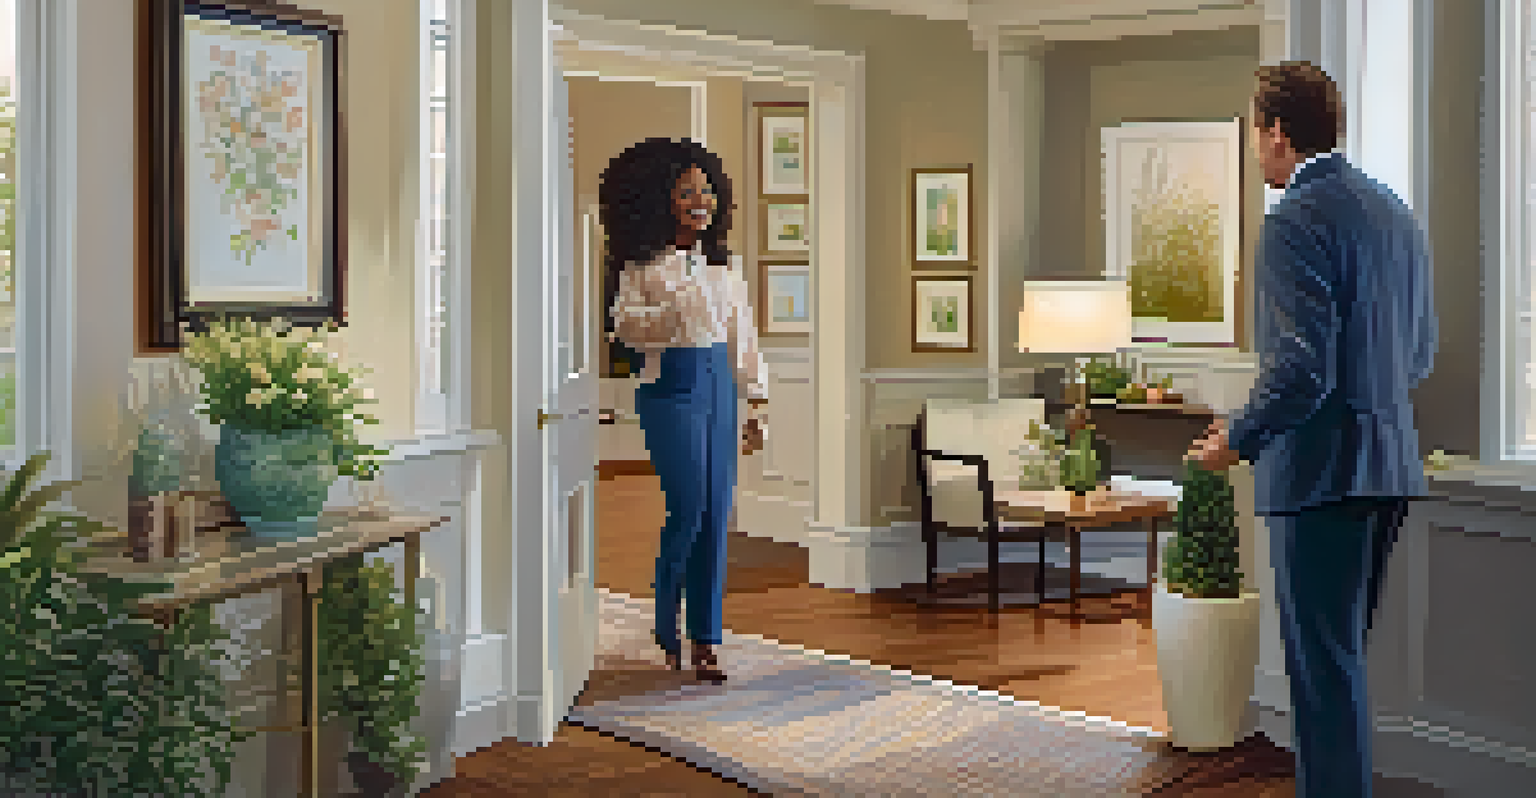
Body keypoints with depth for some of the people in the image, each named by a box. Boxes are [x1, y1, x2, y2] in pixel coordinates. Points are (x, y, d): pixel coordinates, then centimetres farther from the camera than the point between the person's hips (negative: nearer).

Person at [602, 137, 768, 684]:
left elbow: (744, 335, 15)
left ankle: (705, 642, 9)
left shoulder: (725, 263, 14)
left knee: (716, 516, 2)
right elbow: (624, 324, -11)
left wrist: (756, 403, 12)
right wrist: (672, 314, -26)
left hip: (720, 387, 5)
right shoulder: (645, 263, -2)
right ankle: (663, 630, 14)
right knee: (688, 510, -8)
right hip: (671, 387, -5)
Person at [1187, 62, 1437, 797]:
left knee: (1325, 663, -3)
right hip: (1390, 465, 9)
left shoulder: (1295, 221, -15)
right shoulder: (1394, 212, 13)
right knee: (1340, 653, 19)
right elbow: (1420, 354, 19)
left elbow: (1301, 367, -21)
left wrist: (1238, 441, -8)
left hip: (1323, 468, -9)